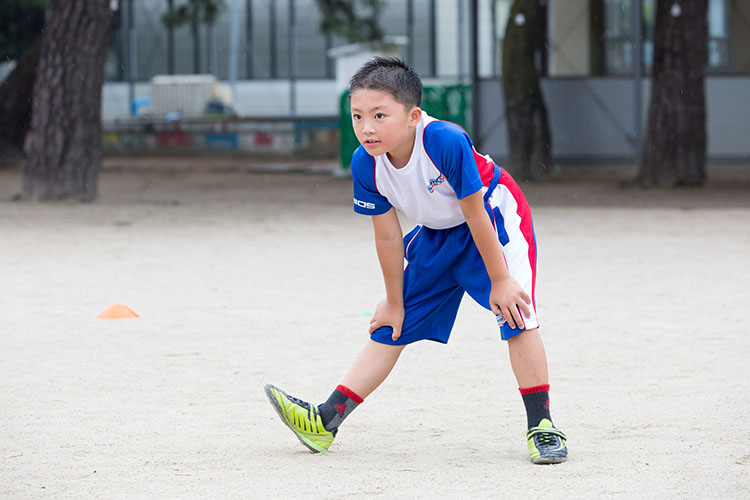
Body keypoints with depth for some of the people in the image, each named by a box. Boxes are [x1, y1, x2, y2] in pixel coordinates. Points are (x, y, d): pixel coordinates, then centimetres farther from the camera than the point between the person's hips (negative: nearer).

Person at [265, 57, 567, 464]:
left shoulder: (446, 142, -38)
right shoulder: (365, 164, -22)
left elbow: (475, 215, -28)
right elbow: (388, 236, -9)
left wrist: (499, 280, -19)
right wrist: (394, 301, 0)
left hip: (494, 216, -5)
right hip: (436, 233, 5)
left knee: (515, 314, -20)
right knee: (390, 328, 4)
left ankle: (540, 426, -9)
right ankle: (325, 422, 5)